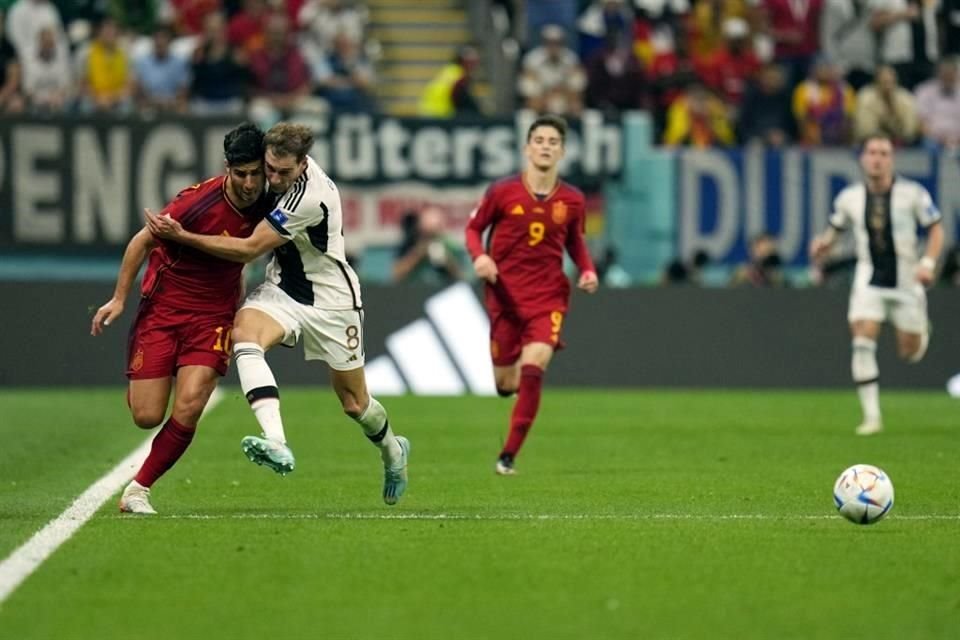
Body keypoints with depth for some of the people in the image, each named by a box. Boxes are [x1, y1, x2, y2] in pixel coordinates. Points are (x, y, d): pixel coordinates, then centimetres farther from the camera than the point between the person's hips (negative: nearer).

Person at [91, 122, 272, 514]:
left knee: (187, 409, -18)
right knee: (146, 416, -4)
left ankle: (139, 489, 1)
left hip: (213, 316, 3)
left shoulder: (265, 206, -6)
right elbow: (143, 240, -7)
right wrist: (120, 298, -6)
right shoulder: (199, 201, -21)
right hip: (162, 307, -3)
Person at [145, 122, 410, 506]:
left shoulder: (310, 197, -31)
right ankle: (276, 443, -43)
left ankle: (392, 450, 43)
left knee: (355, 403, 7)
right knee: (244, 334, -30)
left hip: (330, 301, -6)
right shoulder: (282, 165, -8)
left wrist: (181, 236, -29)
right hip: (282, 289, 6)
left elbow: (249, 250, -29)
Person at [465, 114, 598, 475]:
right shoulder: (503, 192, -5)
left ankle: (509, 455, -13)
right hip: (505, 296, 0)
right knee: (505, 385, 5)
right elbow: (474, 228, 6)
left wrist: (587, 270, -1)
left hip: (548, 297, 0)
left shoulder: (572, 200, 1)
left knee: (533, 369, -22)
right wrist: (479, 256, -14)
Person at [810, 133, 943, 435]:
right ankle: (871, 416, -11)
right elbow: (836, 227, 14)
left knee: (910, 352, 8)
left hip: (906, 281, -1)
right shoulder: (849, 197, -2)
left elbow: (936, 229, -1)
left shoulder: (912, 193, -10)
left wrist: (928, 263, -15)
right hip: (869, 281, 1)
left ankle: (921, 329, 47)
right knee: (862, 343, -17)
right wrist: (824, 242, -9)